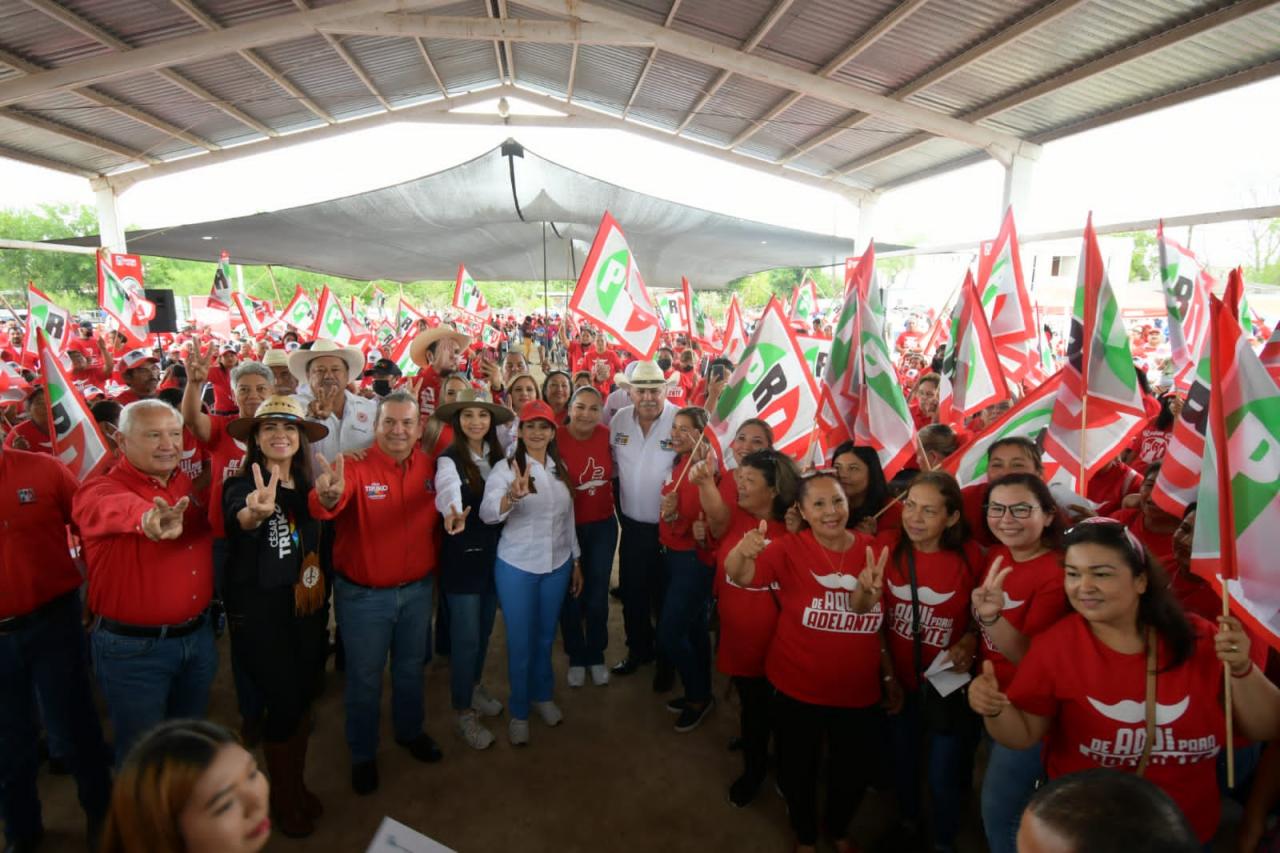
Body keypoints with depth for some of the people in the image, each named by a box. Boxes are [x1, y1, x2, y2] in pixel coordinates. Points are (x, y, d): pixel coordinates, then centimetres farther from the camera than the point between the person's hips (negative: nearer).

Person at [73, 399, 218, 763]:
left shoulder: (189, 483, 3)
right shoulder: (99, 490, -16)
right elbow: (117, 510, -41)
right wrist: (150, 518, -63)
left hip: (198, 636, 5)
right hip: (134, 646, -5)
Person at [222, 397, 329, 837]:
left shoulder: (309, 486, 3)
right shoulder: (241, 486, -12)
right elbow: (238, 518, -37)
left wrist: (324, 601, 9)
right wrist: (256, 513, -60)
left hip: (306, 607, 5)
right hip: (260, 611, -4)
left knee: (303, 697, 15)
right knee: (283, 703, 1)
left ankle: (297, 783, 37)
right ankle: (281, 797, 26)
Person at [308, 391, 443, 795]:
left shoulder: (429, 467, -8)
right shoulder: (355, 466, -20)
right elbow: (324, 508, -38)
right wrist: (328, 496, -61)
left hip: (417, 589, 4)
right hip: (363, 595, -3)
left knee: (411, 667, 24)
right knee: (365, 678, 15)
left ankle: (410, 731, 49)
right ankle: (362, 754, 38)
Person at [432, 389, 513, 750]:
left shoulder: (497, 455, 2)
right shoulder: (449, 459, -17)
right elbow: (448, 493, -37)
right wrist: (453, 515, -57)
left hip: (493, 553, 6)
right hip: (462, 557, -6)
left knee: (484, 629, 19)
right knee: (465, 637, 3)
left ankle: (475, 687, 42)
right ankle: (463, 713, 20)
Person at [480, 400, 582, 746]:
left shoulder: (560, 468, 3)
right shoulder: (505, 467, -13)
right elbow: (487, 514, -29)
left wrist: (576, 561, 13)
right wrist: (511, 496, -49)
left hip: (557, 566, 4)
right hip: (517, 568, -4)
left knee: (546, 636, 19)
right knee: (520, 641, 8)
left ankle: (542, 696, 42)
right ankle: (518, 712, 28)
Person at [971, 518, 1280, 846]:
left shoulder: (1197, 639, -8)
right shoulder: (1055, 645, -12)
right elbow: (1023, 734, -9)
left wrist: (1241, 670, -19)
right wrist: (996, 710, -30)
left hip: (1188, 828, 3)